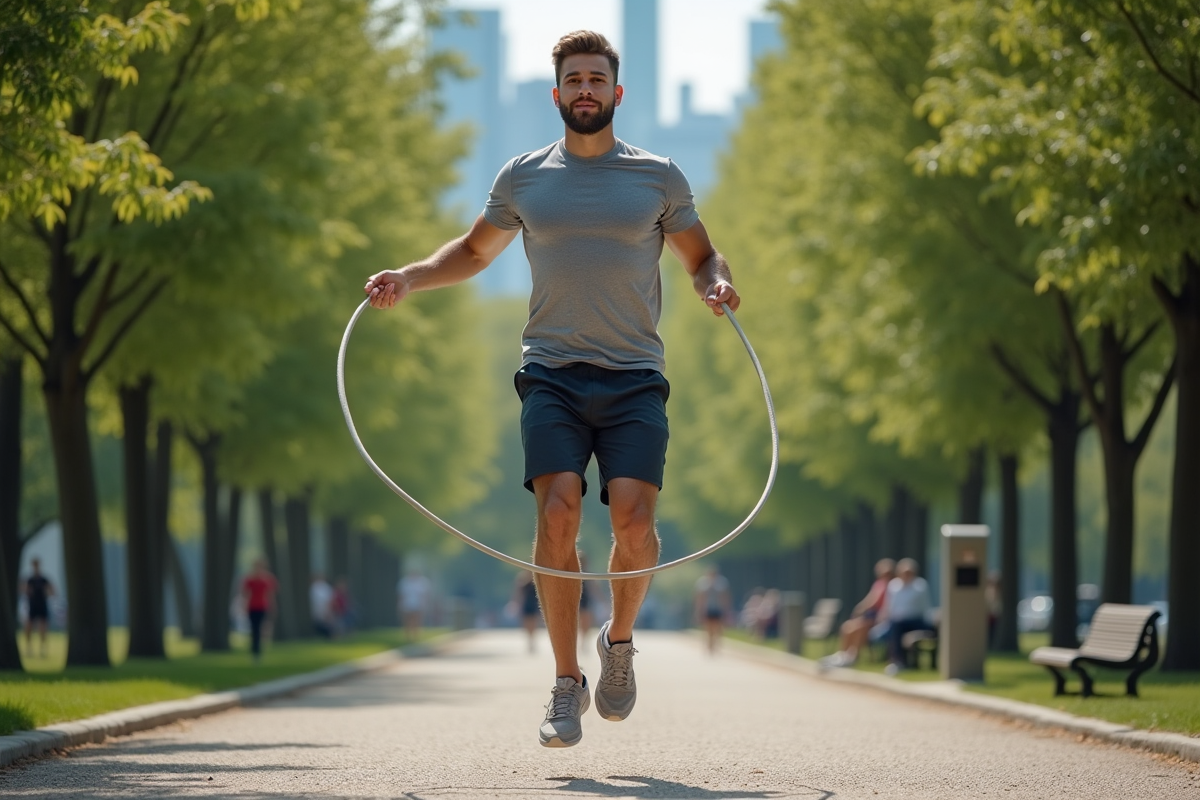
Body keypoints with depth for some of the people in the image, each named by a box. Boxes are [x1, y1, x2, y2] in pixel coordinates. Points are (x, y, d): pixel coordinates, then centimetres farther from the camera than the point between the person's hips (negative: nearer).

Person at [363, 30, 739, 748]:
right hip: (552, 373, 1)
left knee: (633, 517, -16)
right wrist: (410, 277, 11)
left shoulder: (659, 177, 10)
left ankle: (620, 640, 14)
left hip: (634, 377, 0)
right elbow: (475, 251, 26)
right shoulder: (523, 178, 12)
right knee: (558, 510, -17)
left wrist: (717, 285, -5)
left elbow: (701, 257, 18)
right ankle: (567, 684, -7)